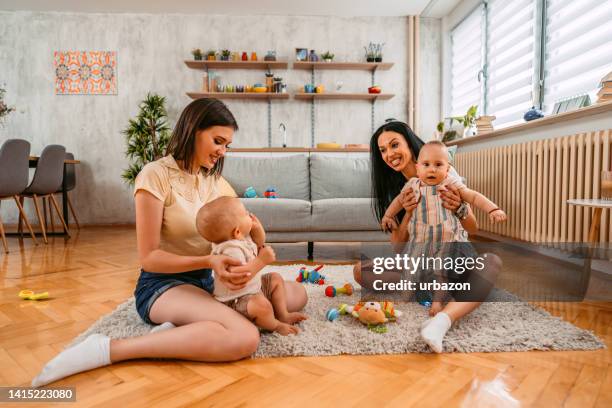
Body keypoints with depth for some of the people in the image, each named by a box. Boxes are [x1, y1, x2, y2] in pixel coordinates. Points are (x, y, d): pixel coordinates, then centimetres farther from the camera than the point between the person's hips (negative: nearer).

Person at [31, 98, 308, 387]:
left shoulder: (217, 182, 9)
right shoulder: (156, 175, -12)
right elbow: (149, 257, -13)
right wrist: (208, 261, -25)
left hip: (208, 281, 8)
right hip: (163, 283, -7)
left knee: (296, 294, -5)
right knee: (245, 338, -33)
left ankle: (184, 327, -14)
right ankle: (108, 349, -21)